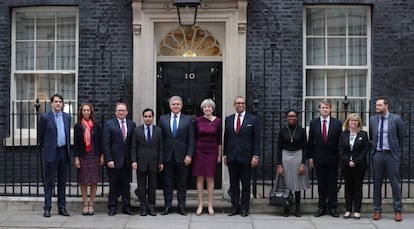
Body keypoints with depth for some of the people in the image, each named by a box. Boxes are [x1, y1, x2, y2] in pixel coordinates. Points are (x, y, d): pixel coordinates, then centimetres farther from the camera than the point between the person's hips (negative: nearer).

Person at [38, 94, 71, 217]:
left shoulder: (67, 117, 10)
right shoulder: (45, 117, -4)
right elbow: (41, 135, 5)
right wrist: (44, 148, 11)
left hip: (64, 152, 4)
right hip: (51, 153, -4)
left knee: (62, 182, 9)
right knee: (49, 182, 0)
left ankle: (62, 207, 16)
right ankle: (47, 208, 6)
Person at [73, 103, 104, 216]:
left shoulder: (96, 126, 4)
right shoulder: (77, 126, 3)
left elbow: (100, 142, 5)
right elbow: (76, 143, 1)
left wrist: (102, 155, 0)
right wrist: (76, 157, -6)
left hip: (94, 156, 0)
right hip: (82, 156, 0)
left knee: (94, 181, 1)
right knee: (83, 181, 2)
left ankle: (91, 204, 10)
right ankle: (85, 204, 12)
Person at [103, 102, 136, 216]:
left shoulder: (132, 124, 7)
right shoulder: (109, 124, -1)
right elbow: (106, 144, -5)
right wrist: (108, 160, -11)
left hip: (127, 160, 3)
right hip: (114, 160, -3)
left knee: (126, 184, 9)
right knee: (113, 185, 4)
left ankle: (126, 207, 17)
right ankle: (112, 207, 15)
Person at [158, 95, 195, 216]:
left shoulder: (188, 119, 4)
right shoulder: (163, 119, 6)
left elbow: (191, 139, 1)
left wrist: (189, 155, -7)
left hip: (182, 156, -1)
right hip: (167, 156, 1)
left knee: (182, 183, 5)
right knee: (167, 183, 5)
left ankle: (181, 207, 12)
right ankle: (168, 206, 13)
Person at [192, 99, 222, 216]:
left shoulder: (217, 121, 0)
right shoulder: (198, 120, 0)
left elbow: (219, 139, 3)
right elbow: (194, 137, 6)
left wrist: (219, 155, 3)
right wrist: (191, 152, 4)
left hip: (212, 151, 0)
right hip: (199, 151, 0)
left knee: (210, 178, 4)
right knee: (200, 178, 4)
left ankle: (210, 205, 11)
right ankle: (200, 204, 10)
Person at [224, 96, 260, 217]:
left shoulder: (253, 119, 0)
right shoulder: (228, 119, 9)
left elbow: (256, 139, -1)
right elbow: (226, 138, 12)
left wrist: (255, 156, -8)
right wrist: (225, 155, 8)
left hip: (246, 157, -3)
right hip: (232, 157, 3)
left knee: (246, 184, 5)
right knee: (233, 184, 8)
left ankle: (244, 208, 14)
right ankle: (235, 207, 16)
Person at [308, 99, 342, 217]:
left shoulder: (337, 123, 0)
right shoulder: (313, 123, 3)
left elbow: (340, 141, 1)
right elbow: (310, 141, 6)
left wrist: (340, 156, -2)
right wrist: (310, 157, 2)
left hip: (333, 158, -1)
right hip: (319, 158, 1)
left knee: (332, 183, 4)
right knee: (321, 183, 7)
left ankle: (332, 207, 12)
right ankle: (322, 207, 14)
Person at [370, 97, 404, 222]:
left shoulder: (396, 119, -3)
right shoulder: (372, 120, 4)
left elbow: (401, 137, 6)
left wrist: (397, 151, 9)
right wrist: (372, 150, 10)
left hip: (391, 155, -2)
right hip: (377, 155, 3)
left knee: (395, 184, 2)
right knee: (377, 184, 7)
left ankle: (397, 211, 11)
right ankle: (377, 210, 15)